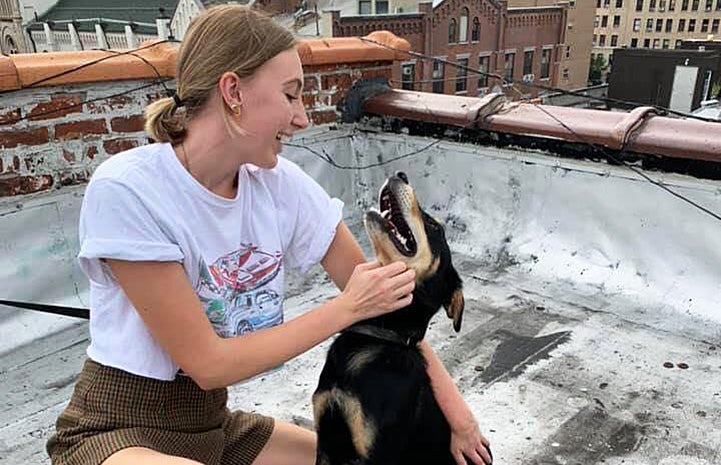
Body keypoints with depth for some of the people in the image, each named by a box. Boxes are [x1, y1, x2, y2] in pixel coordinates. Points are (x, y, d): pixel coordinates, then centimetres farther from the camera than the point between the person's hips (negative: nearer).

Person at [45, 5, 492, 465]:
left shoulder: (281, 184, -10)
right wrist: (347, 307, -19)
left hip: (214, 422, 5)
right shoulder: (125, 190, -25)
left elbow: (390, 296, -4)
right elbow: (207, 363, -22)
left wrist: (454, 404, -5)